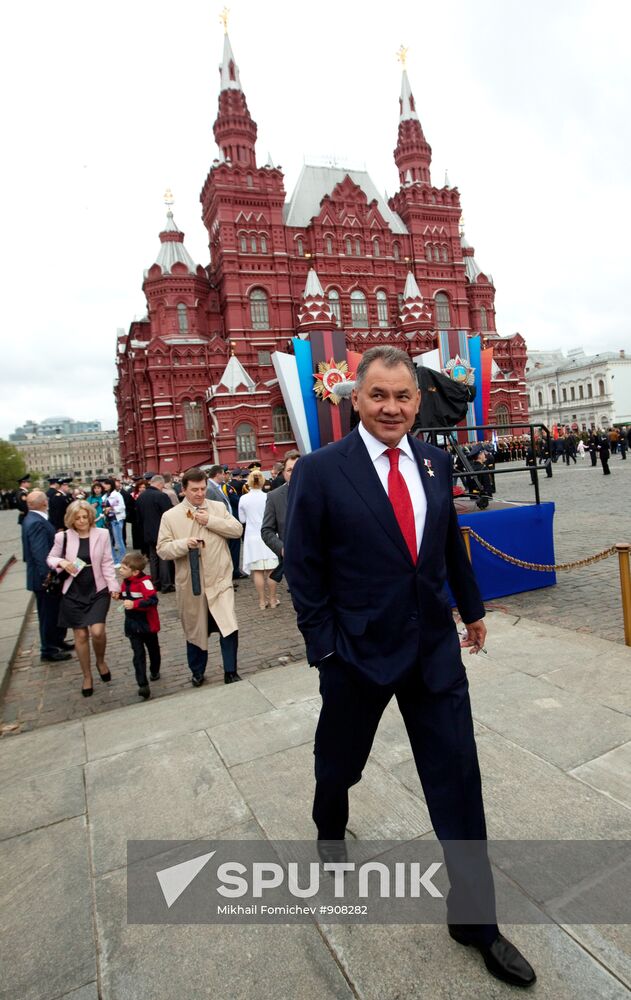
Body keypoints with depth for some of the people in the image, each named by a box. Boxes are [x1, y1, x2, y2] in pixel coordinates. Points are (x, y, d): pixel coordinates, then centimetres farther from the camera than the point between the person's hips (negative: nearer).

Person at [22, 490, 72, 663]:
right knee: (49, 613, 4)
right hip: (45, 578, -10)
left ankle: (56, 641, 37)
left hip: (45, 577, 10)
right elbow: (41, 554, -29)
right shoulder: (38, 523, -24)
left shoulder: (31, 520, 8)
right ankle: (48, 651, 18)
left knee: (53, 612, 22)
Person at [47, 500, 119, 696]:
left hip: (98, 591, -1)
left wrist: (113, 586, -8)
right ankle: (87, 676, 27)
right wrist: (60, 562, -12)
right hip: (74, 593, 1)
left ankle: (101, 662, 19)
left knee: (97, 631, -14)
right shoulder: (63, 537, -4)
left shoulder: (102, 534, -6)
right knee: (80, 635, 8)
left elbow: (107, 563, -2)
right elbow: (50, 558, 10)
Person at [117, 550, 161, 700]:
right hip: (132, 626, 5)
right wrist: (119, 595, 1)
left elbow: (153, 600, -30)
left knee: (153, 649, 14)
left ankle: (155, 671, 29)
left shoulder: (144, 581, -22)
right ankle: (143, 685, 10)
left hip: (147, 624, -5)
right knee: (138, 655, 5)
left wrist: (134, 604, -34)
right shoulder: (126, 582, 3)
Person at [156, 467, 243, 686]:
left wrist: (210, 521, -14)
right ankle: (197, 672, 38)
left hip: (219, 580, 0)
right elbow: (162, 549, -3)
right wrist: (184, 544, -21)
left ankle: (230, 672, 12)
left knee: (230, 627, -9)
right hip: (190, 583, 0)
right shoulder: (170, 516, -1)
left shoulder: (218, 507, 4)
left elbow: (237, 530, -5)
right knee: (195, 630, 16)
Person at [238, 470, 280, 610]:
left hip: (252, 537, 1)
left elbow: (242, 519, 5)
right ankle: (272, 599, 15)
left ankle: (262, 601, 12)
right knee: (270, 570, 7)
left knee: (257, 571, 6)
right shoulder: (268, 497, -10)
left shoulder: (243, 499, -6)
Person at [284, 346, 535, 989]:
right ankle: (330, 835, 57)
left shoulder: (435, 463, 1)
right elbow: (303, 569, -9)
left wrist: (472, 607, 19)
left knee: (457, 777, 9)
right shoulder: (319, 471, -14)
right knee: (339, 763, 22)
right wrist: (325, 644, -9)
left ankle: (473, 916, 32)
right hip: (358, 650, -2)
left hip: (435, 646, 3)